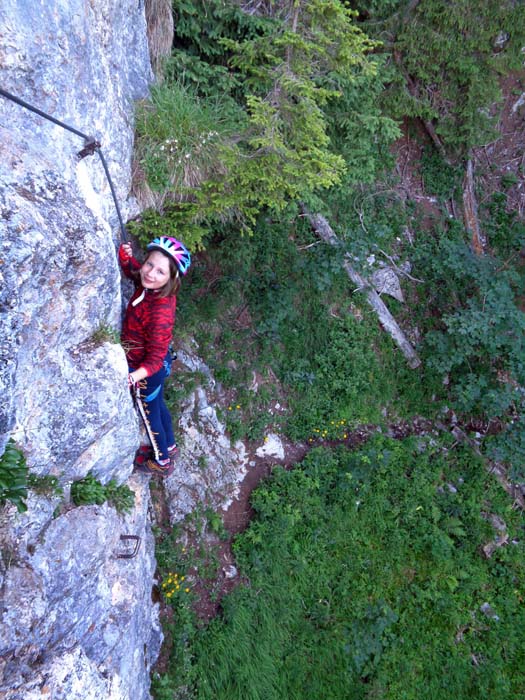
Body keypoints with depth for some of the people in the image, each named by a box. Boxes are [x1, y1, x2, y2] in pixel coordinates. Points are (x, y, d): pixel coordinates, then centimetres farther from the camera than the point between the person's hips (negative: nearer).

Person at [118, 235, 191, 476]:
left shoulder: (160, 312, -39)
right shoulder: (151, 286, -17)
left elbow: (155, 360, -32)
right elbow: (131, 269, 6)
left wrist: (131, 378, -48)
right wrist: (124, 254, -15)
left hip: (147, 371, -8)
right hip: (158, 361, 8)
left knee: (149, 414, 19)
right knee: (157, 405, 30)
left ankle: (162, 462, 47)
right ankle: (169, 447, 57)